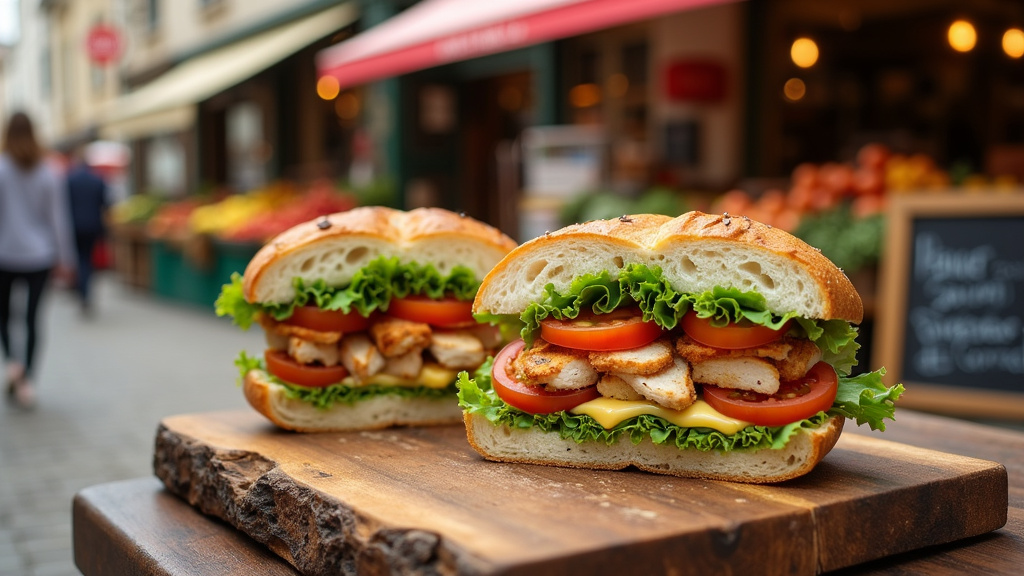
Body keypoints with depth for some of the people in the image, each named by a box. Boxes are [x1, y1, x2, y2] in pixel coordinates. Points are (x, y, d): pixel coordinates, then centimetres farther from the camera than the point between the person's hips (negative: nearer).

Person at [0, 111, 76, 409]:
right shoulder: (49, 174, 0)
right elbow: (58, 218, 1)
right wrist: (64, 258, 7)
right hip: (40, 256, 2)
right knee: (33, 318, 4)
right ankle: (25, 380, 1)